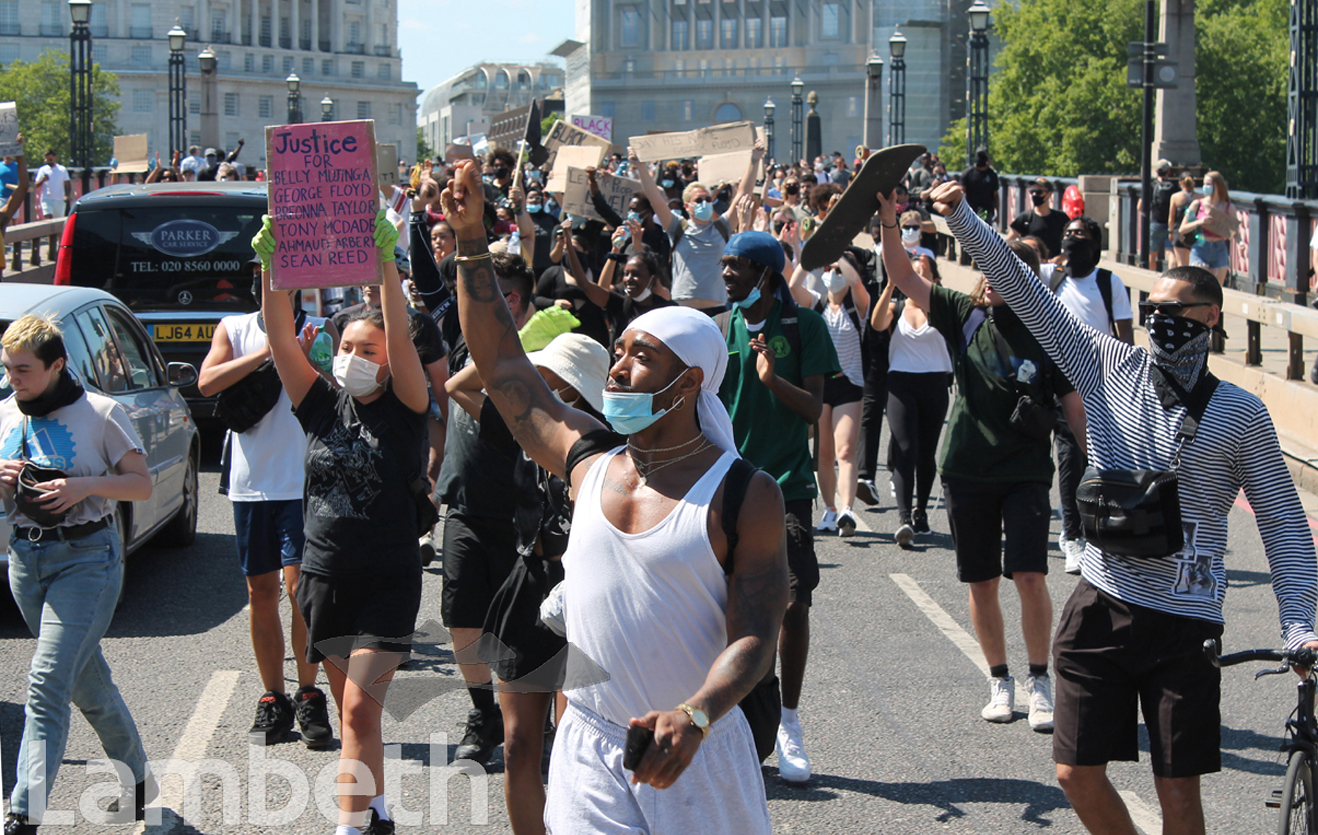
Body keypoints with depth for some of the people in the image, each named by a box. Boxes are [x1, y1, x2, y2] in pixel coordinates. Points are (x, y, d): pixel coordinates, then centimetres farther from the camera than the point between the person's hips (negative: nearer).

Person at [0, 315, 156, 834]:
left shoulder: (100, 413, -7)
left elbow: (142, 484, -3)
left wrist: (86, 485, -19)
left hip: (86, 557, -6)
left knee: (47, 685, -15)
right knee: (87, 682, 15)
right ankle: (138, 780, 33)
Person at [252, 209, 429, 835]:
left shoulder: (403, 410, -5)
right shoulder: (323, 406, 3)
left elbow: (402, 336, -20)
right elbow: (280, 336, -7)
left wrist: (385, 261, -29)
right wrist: (271, 262, -20)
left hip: (388, 581, -4)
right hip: (325, 576, 4)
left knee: (359, 711, -13)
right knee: (353, 713, 13)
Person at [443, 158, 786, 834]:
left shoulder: (744, 494, -8)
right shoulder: (591, 461, 6)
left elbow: (754, 636, -14)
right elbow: (499, 361, 13)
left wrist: (695, 716, -32)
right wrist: (472, 242, 11)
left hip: (694, 755, -3)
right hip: (587, 749, 4)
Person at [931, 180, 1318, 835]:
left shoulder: (1240, 414, -2)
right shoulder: (1114, 371, 4)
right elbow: (1025, 291, 1)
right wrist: (960, 217, -7)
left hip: (1185, 622, -3)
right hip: (1101, 605, 3)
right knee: (1077, 772, 6)